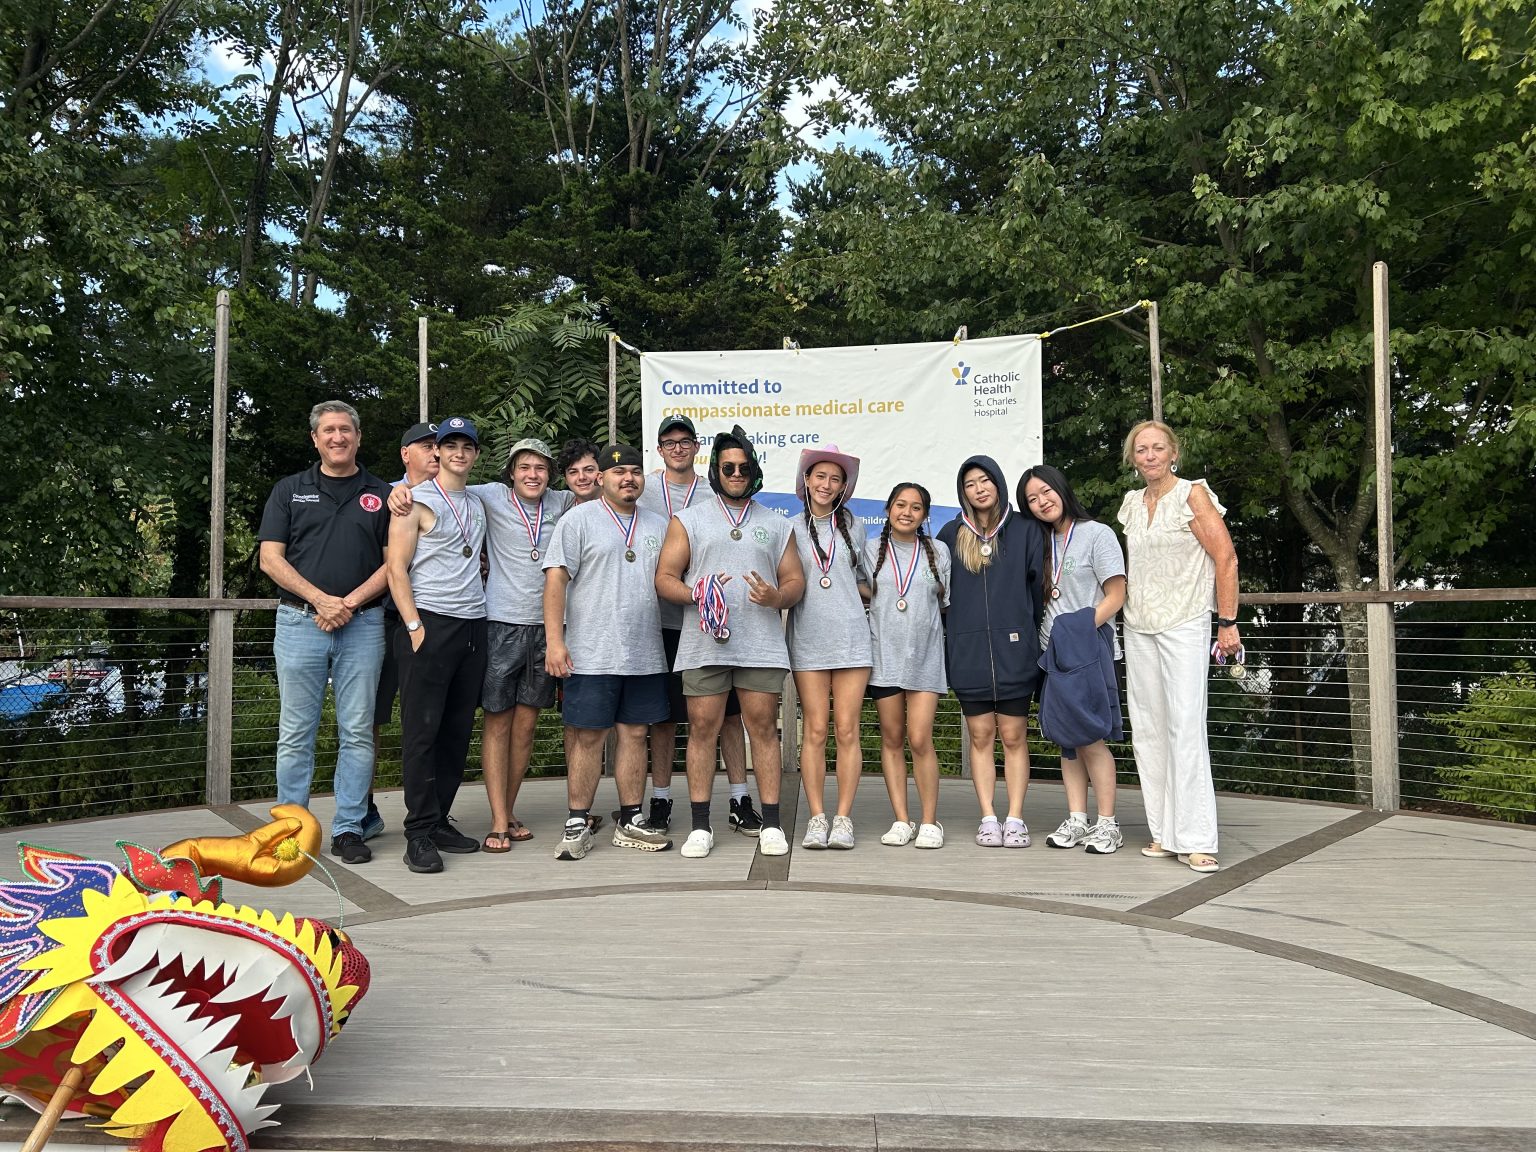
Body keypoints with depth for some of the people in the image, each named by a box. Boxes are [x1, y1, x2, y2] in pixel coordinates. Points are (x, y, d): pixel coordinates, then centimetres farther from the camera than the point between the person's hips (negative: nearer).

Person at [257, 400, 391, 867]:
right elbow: (271, 558, 1)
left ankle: (348, 829, 11)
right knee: (296, 733, 4)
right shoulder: (289, 490, 9)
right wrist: (321, 600, -11)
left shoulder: (382, 495, 10)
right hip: (299, 622, 0)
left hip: (363, 624, 0)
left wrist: (349, 604, -9)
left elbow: (392, 562, 5)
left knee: (357, 732, 2)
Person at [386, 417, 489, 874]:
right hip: (430, 624, -6)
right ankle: (419, 833, -1)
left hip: (473, 626, 6)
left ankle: (439, 820, 16)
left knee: (457, 730, 7)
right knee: (422, 730, -5)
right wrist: (415, 627, -14)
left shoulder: (478, 504, 18)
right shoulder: (416, 501, -1)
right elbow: (396, 569, -6)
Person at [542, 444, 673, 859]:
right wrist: (555, 640, -14)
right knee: (587, 737, 0)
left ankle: (630, 821, 18)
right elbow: (555, 579, -6)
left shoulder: (658, 526, 15)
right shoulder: (579, 519, 0)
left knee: (635, 733, 8)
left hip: (645, 654, 5)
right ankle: (577, 825, 9)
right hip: (591, 654, -4)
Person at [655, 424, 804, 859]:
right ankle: (700, 826, 7)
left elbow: (795, 581, 13)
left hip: (762, 644, 1)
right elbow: (665, 577, 6)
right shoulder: (687, 520, 13)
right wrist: (696, 594, -14)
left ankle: (771, 824, 7)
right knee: (702, 728, 0)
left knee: (763, 727, 0)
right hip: (703, 644, -1)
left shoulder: (777, 525, 17)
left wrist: (777, 597, -10)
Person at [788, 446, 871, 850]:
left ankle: (844, 818, 3)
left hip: (851, 637, 1)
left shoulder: (855, 528, 12)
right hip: (807, 639, 0)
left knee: (847, 730, -2)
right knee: (815, 730, -2)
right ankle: (817, 817, 4)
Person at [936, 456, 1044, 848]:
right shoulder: (951, 534, 9)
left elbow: (1039, 585, 6)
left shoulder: (1024, 531, 6)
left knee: (1013, 737, 2)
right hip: (967, 650, 1)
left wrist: (1037, 636, 4)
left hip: (1014, 649, -1)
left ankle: (1015, 819, 7)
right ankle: (988, 819, 8)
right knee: (981, 737, 4)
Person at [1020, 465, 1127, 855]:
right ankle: (1076, 820, 12)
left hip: (1089, 647, -6)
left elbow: (1116, 595, -8)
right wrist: (1051, 639, 5)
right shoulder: (1045, 542, 16)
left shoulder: (1097, 534, -3)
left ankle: (1107, 824, -1)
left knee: (1090, 738, -8)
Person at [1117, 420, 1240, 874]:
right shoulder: (1131, 502, 13)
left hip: (1184, 624, -6)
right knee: (1147, 729, 6)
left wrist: (1228, 623, -11)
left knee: (1186, 726, -11)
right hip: (1138, 627, 6)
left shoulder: (1193, 494, -4)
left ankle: (1195, 841, -8)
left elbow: (1226, 559, -8)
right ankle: (1164, 833, 14)